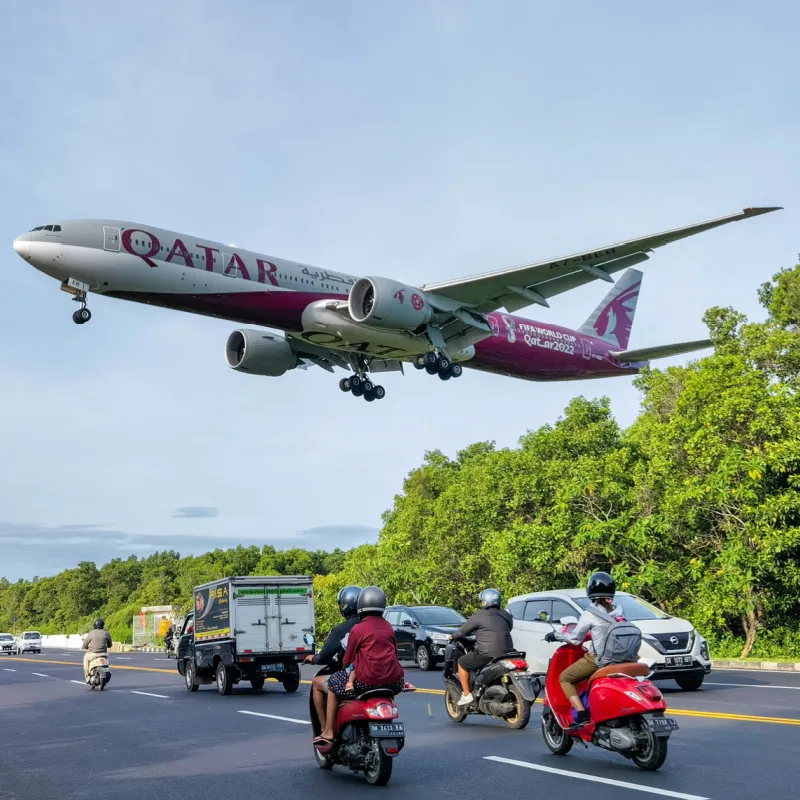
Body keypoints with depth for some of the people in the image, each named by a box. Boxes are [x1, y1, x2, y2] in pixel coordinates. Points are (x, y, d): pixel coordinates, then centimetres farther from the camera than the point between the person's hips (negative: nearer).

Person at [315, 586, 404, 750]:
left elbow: (347, 661, 2)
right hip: (393, 681, 5)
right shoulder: (388, 627, 11)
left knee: (333, 684, 16)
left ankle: (329, 733, 11)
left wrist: (346, 667, 24)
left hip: (367, 680, -5)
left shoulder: (358, 629, -4)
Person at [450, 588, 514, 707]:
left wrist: (453, 636, 23)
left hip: (487, 654, -7)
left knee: (462, 663, 12)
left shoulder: (479, 615, -4)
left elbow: (464, 630, 3)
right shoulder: (506, 616, 13)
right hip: (506, 653, 7)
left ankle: (466, 695, 8)